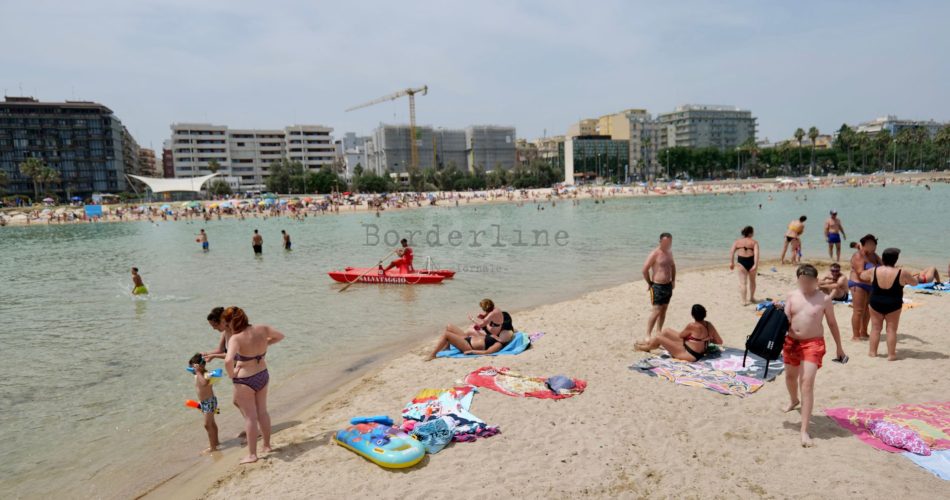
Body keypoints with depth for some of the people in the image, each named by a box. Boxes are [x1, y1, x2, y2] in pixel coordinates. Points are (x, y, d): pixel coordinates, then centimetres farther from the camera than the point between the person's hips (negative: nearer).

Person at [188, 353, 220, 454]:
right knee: (211, 423, 21)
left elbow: (204, 383, -44)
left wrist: (198, 372, -37)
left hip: (210, 401, -10)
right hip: (203, 402, 10)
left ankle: (212, 447, -2)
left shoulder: (205, 374, -21)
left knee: (207, 424, -8)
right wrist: (200, 401, 23)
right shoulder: (197, 376, 6)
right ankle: (215, 441, 35)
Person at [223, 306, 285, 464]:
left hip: (244, 380, -6)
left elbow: (228, 360, -39)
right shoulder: (262, 329, -7)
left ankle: (252, 454, 15)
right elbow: (280, 336, 10)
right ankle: (267, 445, 35)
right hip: (263, 375, 6)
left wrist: (231, 374, -20)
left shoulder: (236, 338, -25)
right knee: (262, 412, 21)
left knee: (250, 417, 5)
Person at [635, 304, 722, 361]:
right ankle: (648, 342, 36)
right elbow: (720, 341, 3)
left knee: (658, 338, 0)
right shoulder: (709, 325, -6)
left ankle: (646, 348, 33)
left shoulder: (692, 326, -26)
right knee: (666, 331, 15)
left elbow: (680, 335, -8)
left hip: (690, 355, -9)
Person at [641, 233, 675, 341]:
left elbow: (673, 266, 26)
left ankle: (659, 332, 25)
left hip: (668, 285, 8)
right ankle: (648, 335, -5)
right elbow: (645, 269, -17)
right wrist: (649, 283, -9)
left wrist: (673, 280, 19)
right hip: (657, 286, -8)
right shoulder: (655, 254, -15)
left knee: (664, 309, 12)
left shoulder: (669, 252, 10)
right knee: (656, 311, -11)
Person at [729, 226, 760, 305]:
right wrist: (755, 265, -17)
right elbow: (756, 253, -13)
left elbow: (731, 252, -4)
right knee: (752, 281, 21)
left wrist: (731, 262, -4)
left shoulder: (737, 241, 7)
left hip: (742, 262, 0)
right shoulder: (754, 242, 1)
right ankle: (751, 298, 36)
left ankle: (743, 301, -5)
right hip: (751, 261, 0)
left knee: (742, 282, 3)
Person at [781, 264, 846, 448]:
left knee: (807, 382, -15)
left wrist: (839, 347, 10)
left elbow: (832, 323, 4)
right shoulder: (792, 295, 1)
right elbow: (785, 319, 0)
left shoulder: (824, 299, -6)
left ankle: (804, 430, -13)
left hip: (813, 343, -4)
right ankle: (794, 400, 58)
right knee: (790, 375, 24)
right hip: (791, 341, 4)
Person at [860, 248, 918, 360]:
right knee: (891, 330, 8)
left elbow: (862, 276, 13)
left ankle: (872, 352, 18)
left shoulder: (874, 271, -8)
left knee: (876, 328, 12)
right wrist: (908, 277, 25)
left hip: (876, 303, 1)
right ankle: (891, 354, 12)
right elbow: (915, 282, 6)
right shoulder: (901, 273, -12)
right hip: (893, 305, -1)